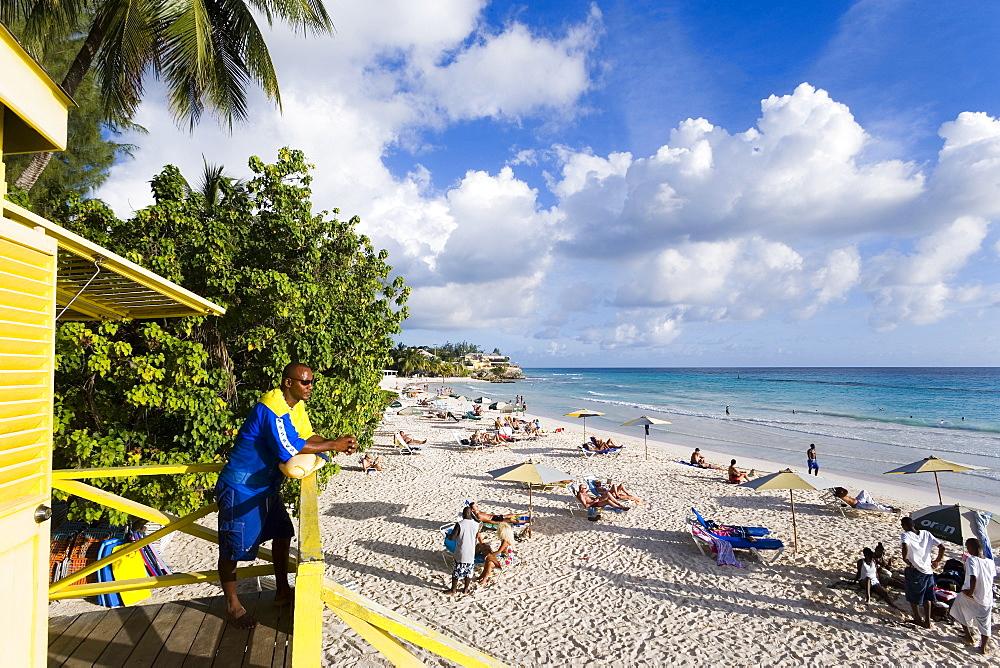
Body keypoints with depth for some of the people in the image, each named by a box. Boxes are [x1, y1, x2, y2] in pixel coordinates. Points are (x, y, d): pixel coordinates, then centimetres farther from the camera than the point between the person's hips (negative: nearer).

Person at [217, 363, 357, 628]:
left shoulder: (297, 405, 2)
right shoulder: (272, 408, -28)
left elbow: (307, 436, 2)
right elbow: (290, 448, -34)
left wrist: (338, 443, -17)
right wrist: (333, 445, -29)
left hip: (266, 486, 10)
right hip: (240, 488, -10)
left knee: (282, 533, 16)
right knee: (234, 546, 3)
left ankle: (282, 592, 30)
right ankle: (232, 605, 21)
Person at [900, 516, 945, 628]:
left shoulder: (906, 535, -11)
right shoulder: (927, 534, 5)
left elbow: (905, 547, -31)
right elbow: (942, 547, 3)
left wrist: (905, 558, -15)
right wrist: (937, 561, 14)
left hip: (914, 570, -5)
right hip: (928, 570, 5)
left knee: (913, 597, 15)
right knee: (927, 596, 20)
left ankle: (918, 618, 26)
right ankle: (927, 621, 22)